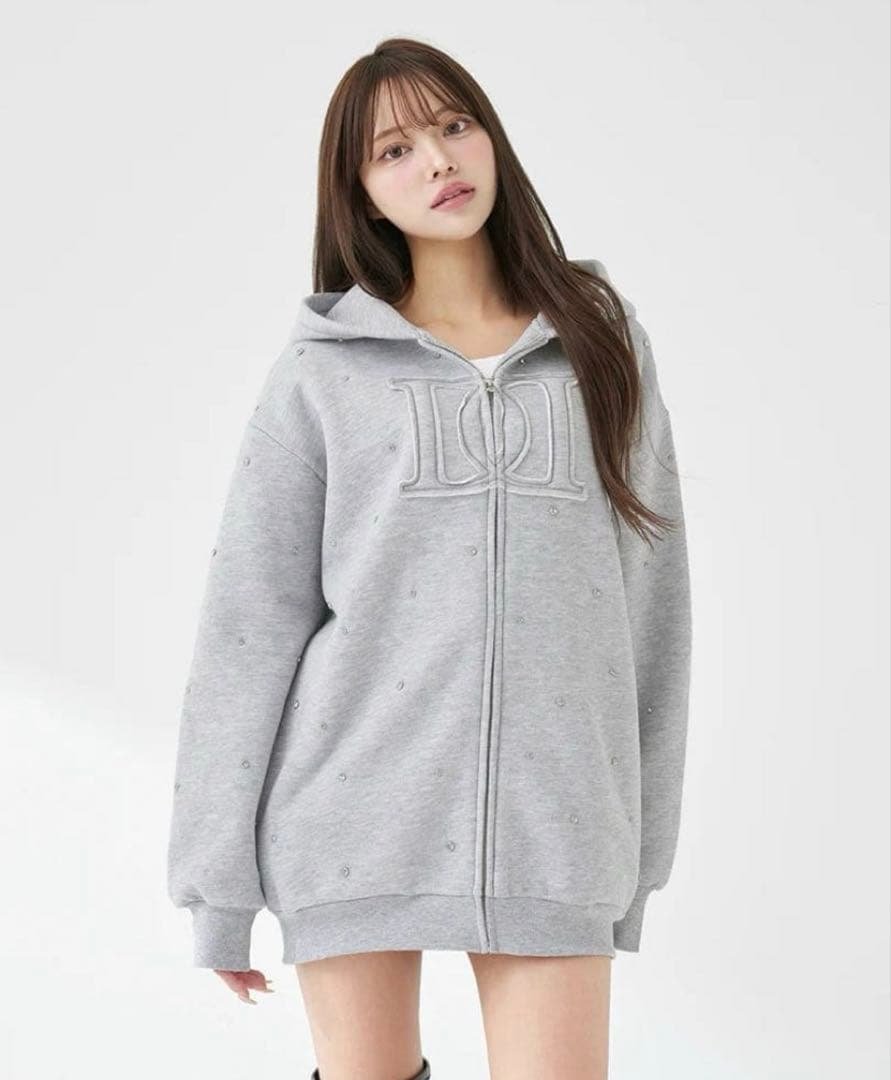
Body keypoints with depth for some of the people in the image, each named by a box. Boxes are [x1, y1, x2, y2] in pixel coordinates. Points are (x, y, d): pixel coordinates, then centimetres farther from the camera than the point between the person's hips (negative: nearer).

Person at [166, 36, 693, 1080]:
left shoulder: (601, 337, 9)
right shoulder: (326, 366, 4)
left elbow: (649, 590, 10)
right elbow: (249, 620, 2)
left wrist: (643, 839, 8)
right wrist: (217, 881, -1)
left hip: (553, 819, 1)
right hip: (355, 804, 0)